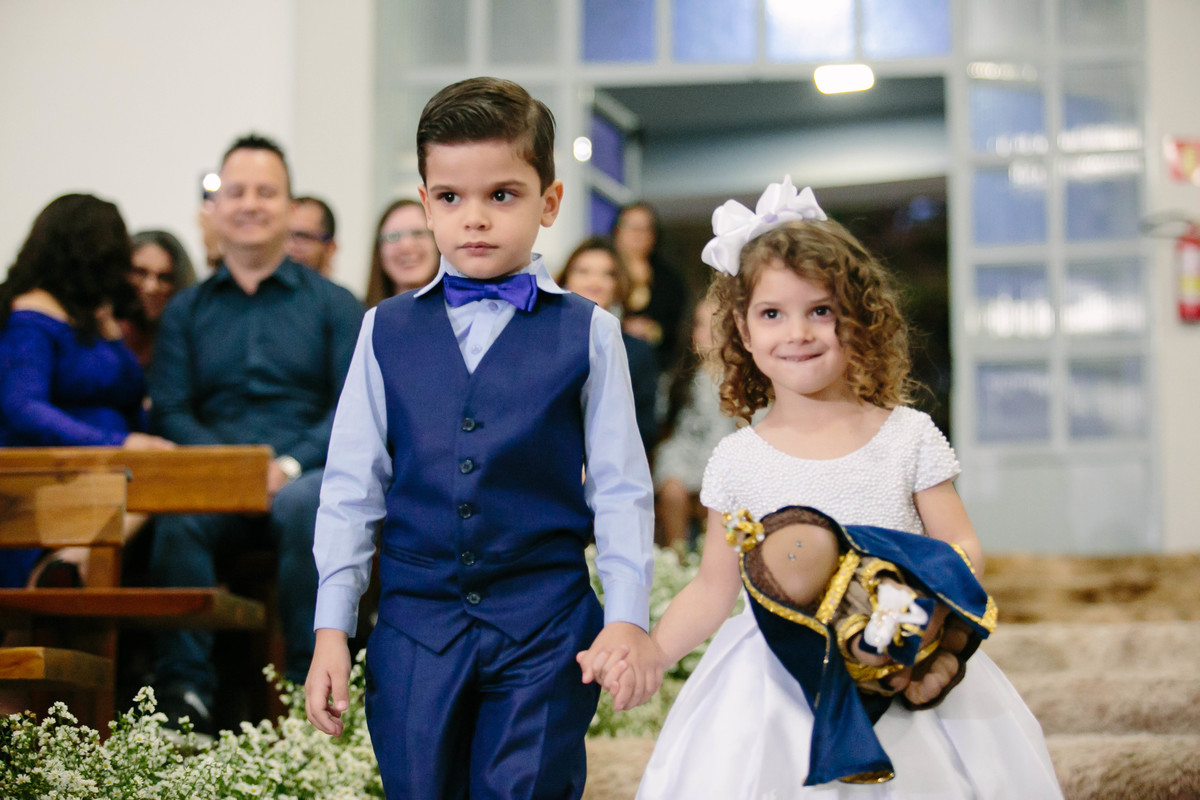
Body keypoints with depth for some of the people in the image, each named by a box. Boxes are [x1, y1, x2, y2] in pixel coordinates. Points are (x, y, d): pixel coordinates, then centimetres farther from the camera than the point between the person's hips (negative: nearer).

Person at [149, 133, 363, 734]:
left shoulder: (333, 306, 13)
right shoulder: (185, 312, 19)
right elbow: (169, 411, 8)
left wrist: (291, 465, -14)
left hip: (309, 476, -1)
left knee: (303, 506, -37)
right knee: (175, 516, -34)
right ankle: (185, 690, -32)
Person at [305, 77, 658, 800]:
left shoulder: (587, 333, 1)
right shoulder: (387, 332, 6)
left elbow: (620, 489, 2)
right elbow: (350, 487, 7)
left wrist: (628, 618, -6)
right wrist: (331, 629, 4)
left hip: (545, 629, -2)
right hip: (415, 623, 2)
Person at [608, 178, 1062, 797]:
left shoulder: (908, 437, 0)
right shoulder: (738, 461, 1)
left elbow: (964, 550, 0)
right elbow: (714, 588, 7)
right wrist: (648, 652, -7)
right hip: (783, 685, 0)